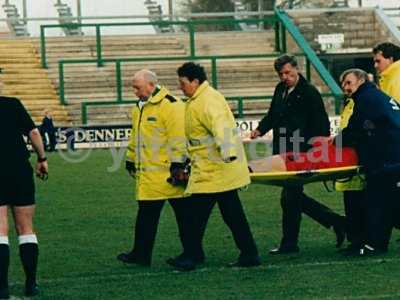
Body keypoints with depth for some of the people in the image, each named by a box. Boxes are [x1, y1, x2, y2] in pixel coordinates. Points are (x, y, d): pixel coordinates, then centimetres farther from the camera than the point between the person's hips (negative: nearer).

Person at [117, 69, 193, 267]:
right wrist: (131, 160, 26)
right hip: (148, 173, 8)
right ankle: (141, 254, 11)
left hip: (168, 173, -8)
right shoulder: (139, 108, 16)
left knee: (183, 213, 2)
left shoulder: (171, 106, -13)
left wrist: (177, 163, -20)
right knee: (146, 213, 7)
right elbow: (135, 138, 26)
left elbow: (178, 137, -18)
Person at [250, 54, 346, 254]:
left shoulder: (309, 93, -8)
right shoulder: (280, 90, 14)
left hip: (300, 154, -8)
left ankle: (289, 244, 4)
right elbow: (272, 116, 24)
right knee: (294, 197, 12)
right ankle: (335, 221, 22)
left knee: (289, 198, -5)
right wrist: (260, 130, 6)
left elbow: (321, 125, -9)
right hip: (282, 153, 8)